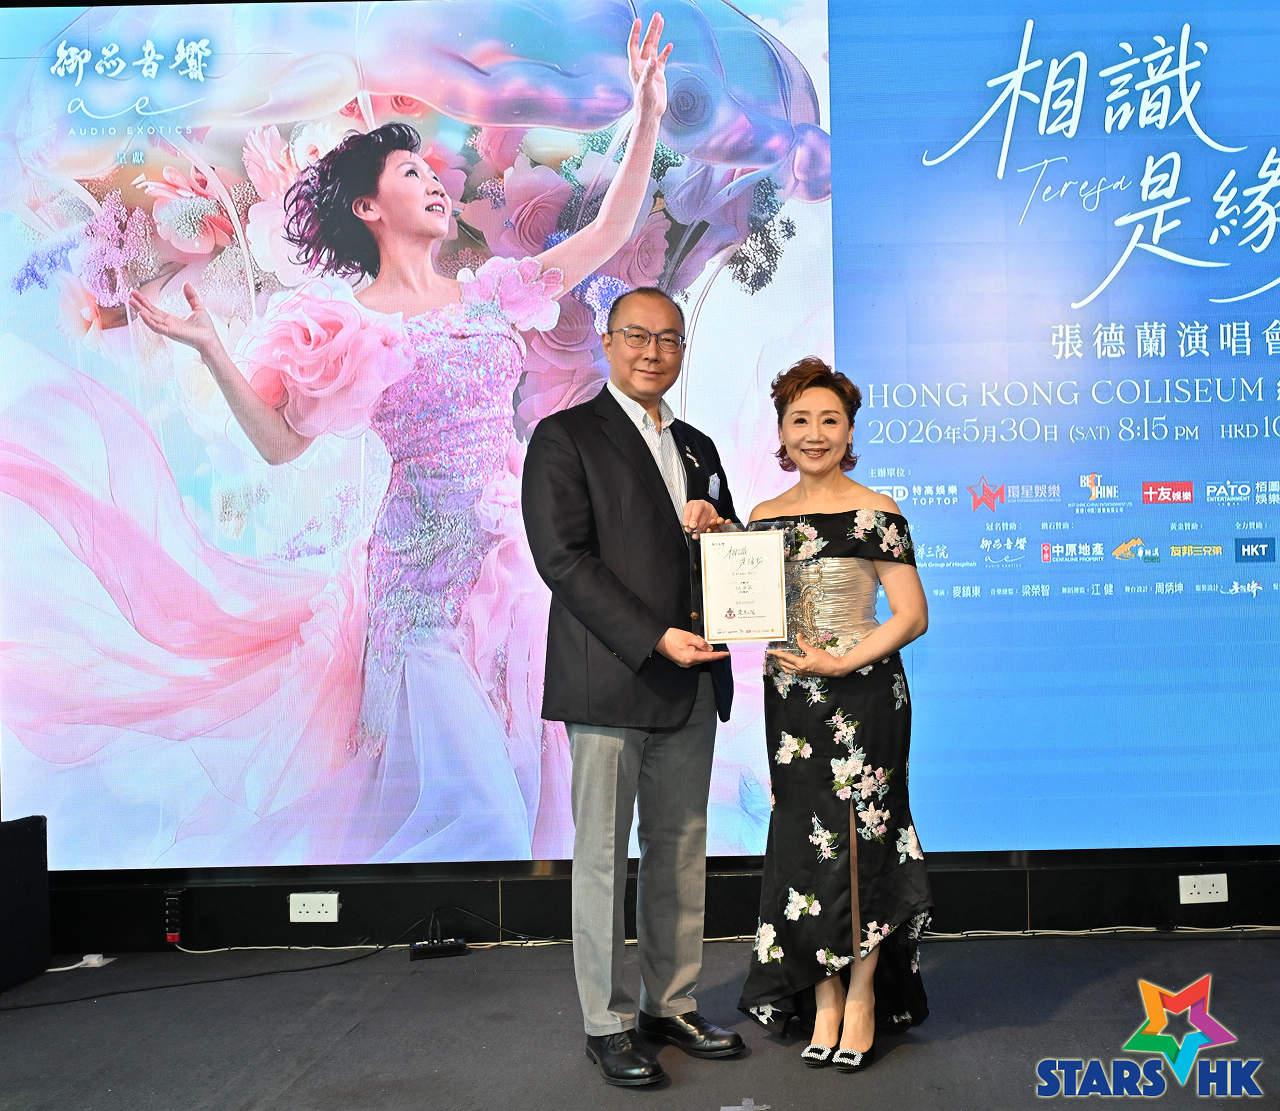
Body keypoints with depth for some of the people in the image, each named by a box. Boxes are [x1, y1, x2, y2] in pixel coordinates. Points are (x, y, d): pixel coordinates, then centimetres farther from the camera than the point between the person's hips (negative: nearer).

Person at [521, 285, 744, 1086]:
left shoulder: (697, 447, 18)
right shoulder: (565, 438, -2)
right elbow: (563, 559, -12)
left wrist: (720, 527, -1)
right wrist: (656, 640, -18)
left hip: (690, 686, 6)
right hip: (608, 683, -6)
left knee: (681, 853, 11)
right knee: (603, 857, 3)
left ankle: (672, 1003, 24)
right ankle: (608, 1022, 15)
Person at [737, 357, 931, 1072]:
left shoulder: (876, 514, -6)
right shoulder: (764, 518, 8)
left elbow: (912, 616, -8)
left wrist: (842, 663, -18)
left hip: (863, 695, -4)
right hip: (791, 700, 5)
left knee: (860, 838, 1)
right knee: (805, 841, 8)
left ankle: (862, 1000, 17)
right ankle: (824, 1004, 21)